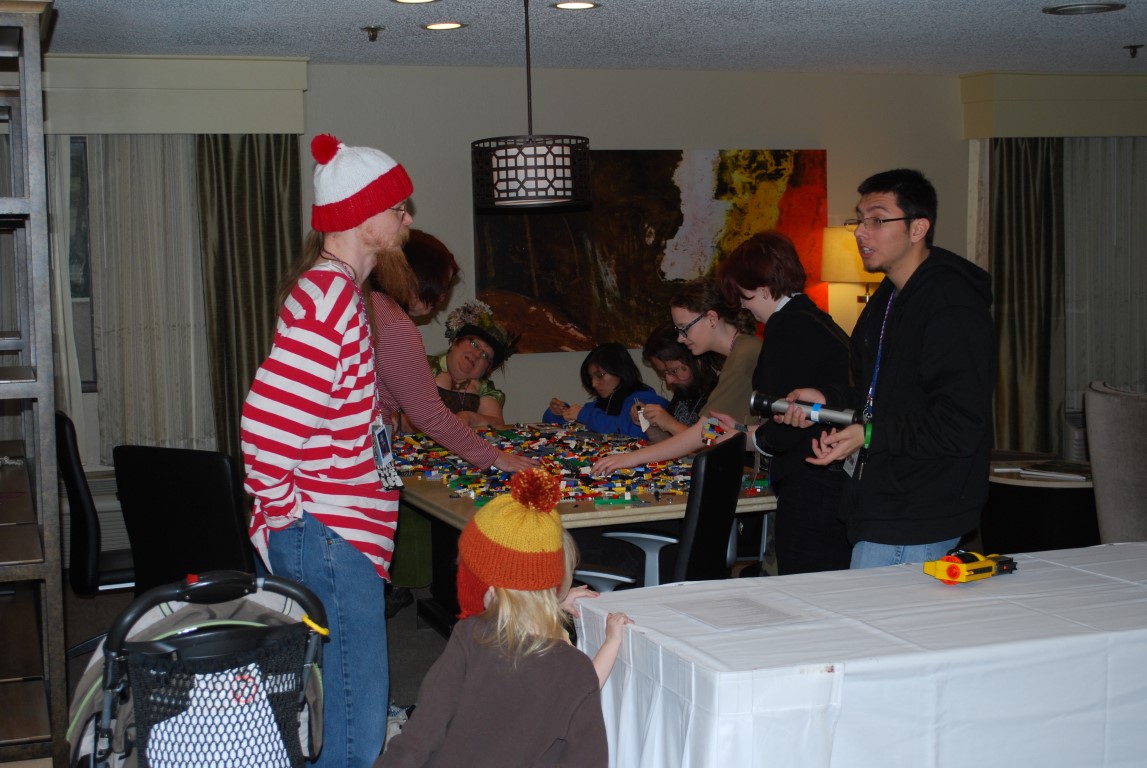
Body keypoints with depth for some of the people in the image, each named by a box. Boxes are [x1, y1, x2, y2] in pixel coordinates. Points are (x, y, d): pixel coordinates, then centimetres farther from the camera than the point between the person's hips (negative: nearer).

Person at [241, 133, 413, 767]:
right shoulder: (330, 298, -19)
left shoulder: (333, 287, 14)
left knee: (328, 716, 19)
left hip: (330, 539, 10)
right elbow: (266, 419, -28)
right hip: (332, 540, -10)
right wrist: (283, 513, -15)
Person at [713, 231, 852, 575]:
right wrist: (746, 430, 25)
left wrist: (753, 438, 3)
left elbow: (785, 430, -18)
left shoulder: (787, 327, -15)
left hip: (811, 491, -10)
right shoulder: (820, 321, 13)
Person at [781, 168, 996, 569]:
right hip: (880, 512, 10)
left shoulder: (954, 308, -17)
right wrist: (827, 401, 9)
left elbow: (961, 425, -23)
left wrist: (870, 434, -26)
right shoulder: (888, 299, 16)